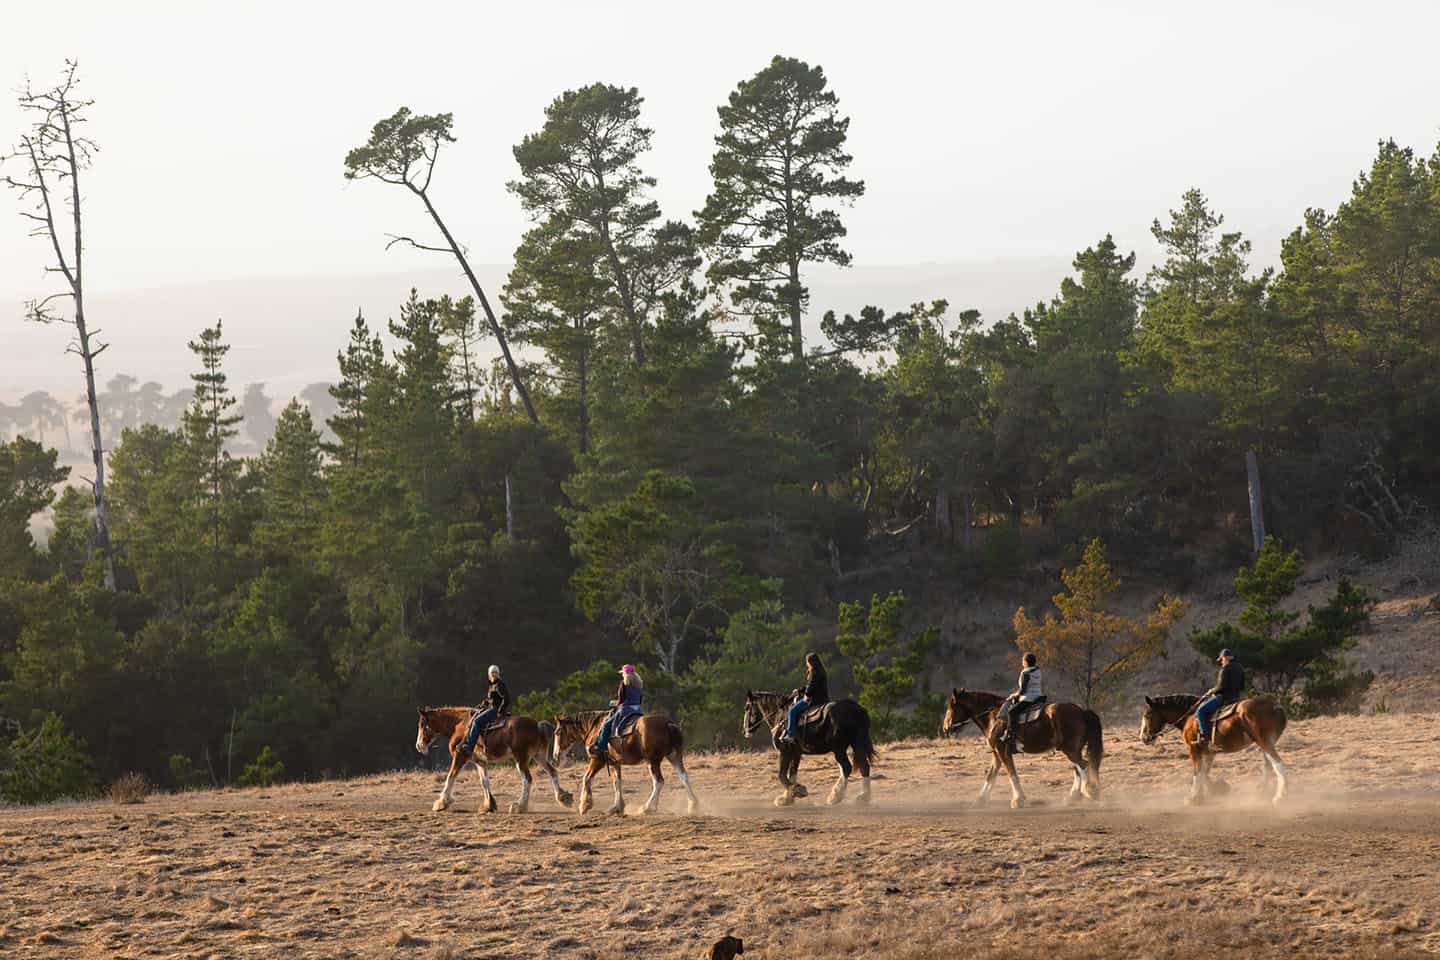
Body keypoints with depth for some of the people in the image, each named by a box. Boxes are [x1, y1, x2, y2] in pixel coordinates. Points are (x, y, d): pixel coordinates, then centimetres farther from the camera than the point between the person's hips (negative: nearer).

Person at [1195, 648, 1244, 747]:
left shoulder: (1225, 668, -15)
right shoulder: (1239, 669, 13)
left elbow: (1221, 686, -21)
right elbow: (1242, 687, 19)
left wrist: (1211, 691, -5)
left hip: (1223, 697, -10)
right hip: (1236, 697, 10)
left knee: (1200, 711, -10)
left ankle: (1205, 736, -20)